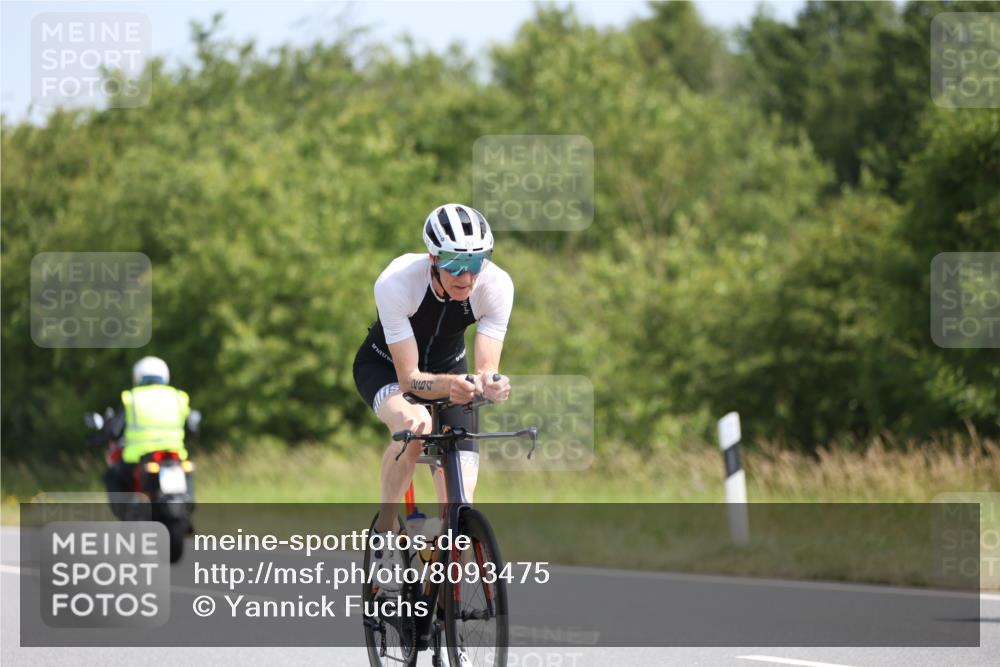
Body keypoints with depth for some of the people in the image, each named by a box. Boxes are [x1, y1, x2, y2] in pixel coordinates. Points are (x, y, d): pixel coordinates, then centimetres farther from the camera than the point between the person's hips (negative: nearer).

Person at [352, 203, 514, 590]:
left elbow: (486, 367, -29)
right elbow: (410, 378, -36)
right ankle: (385, 529, -17)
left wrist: (489, 383, -53)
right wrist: (449, 386, -57)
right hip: (385, 366, -3)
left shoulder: (496, 286, -29)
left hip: (448, 367, 3)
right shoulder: (396, 283, -37)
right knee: (412, 427, -39)